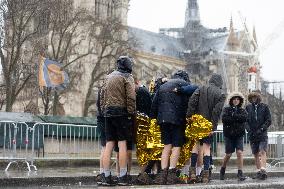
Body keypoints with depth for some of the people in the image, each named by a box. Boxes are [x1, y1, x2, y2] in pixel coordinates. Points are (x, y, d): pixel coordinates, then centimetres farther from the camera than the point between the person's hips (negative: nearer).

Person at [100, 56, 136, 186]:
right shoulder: (127, 77, -2)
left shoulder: (109, 77, 18)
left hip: (108, 113, 6)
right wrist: (131, 114, -7)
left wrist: (104, 111, 17)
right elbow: (131, 97, -11)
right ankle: (122, 177, -4)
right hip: (121, 112, -6)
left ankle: (106, 177, 4)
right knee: (122, 143, -4)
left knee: (109, 144, 5)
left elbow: (103, 96, 17)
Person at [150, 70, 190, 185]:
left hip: (163, 119, 5)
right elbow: (186, 103, -4)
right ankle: (171, 175, -9)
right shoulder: (184, 84, 4)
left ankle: (163, 174, 0)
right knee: (176, 146, -3)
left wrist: (153, 118, 20)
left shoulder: (163, 86, 22)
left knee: (167, 146, 7)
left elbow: (154, 103, 18)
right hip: (177, 119, -5)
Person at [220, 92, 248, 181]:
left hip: (239, 135, 1)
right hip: (229, 134, -1)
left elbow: (245, 117, -12)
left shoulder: (242, 110, 10)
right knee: (228, 154, 3)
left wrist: (234, 116, -14)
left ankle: (240, 173, -9)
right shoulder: (227, 109, 5)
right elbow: (224, 119, -14)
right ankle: (222, 170, 26)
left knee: (239, 153, -12)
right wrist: (238, 118, -12)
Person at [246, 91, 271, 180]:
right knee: (256, 154, 5)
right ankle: (258, 171, 11)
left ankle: (263, 170, -24)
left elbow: (268, 121, 1)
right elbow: (245, 120, 9)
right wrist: (249, 130, -6)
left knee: (262, 152, -16)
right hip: (252, 134, 3)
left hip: (262, 133, -3)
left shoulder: (264, 107, 3)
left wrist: (261, 129, -10)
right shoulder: (248, 107, 9)